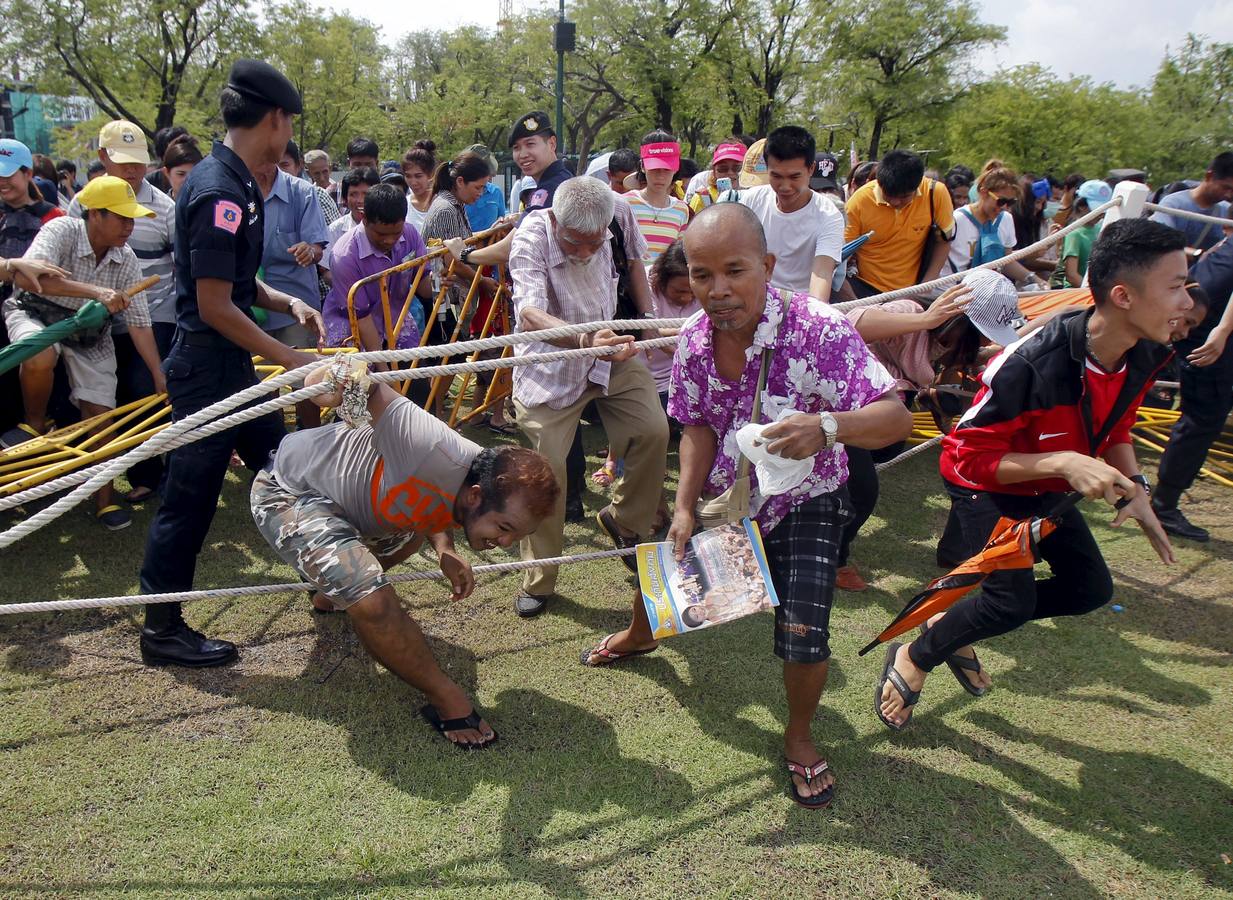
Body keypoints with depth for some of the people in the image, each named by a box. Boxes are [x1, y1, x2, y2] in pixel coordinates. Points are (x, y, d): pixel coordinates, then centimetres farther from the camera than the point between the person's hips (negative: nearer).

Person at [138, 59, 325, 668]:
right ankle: (161, 630, 15)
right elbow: (215, 305, -23)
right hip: (207, 366, -10)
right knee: (189, 498, 1)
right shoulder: (219, 190, -21)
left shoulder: (234, 183, 9)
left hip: (232, 365, 10)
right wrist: (292, 359, -18)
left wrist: (288, 303, 4)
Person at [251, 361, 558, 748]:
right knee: (374, 601, -27)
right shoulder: (439, 454, -37)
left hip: (341, 492, 9)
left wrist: (446, 553, -8)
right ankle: (446, 698, -5)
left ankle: (332, 592, 54)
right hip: (289, 493, -9)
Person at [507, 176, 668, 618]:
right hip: (549, 365, -3)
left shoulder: (618, 210, -15)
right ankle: (538, 580, 11)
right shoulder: (532, 236, -28)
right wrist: (586, 341, -59)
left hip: (612, 351, 4)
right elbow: (530, 315, -42)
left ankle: (624, 519, 13)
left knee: (653, 429, -15)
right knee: (546, 469, -8)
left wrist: (646, 313, 8)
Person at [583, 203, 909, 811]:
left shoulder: (819, 330, -31)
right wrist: (684, 507, -13)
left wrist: (827, 425, -56)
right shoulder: (694, 341, -15)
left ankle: (798, 738, 20)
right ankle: (641, 635, 57)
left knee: (803, 637, -14)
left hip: (803, 502, -4)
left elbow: (895, 417, -36)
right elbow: (698, 428, -2)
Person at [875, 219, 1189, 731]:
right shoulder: (1032, 364, -37)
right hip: (986, 483, -8)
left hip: (1047, 488, 8)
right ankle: (913, 660, 10)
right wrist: (1061, 461, -40)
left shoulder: (1146, 357, -14)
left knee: (1091, 589, 10)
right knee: (1014, 601, -17)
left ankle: (953, 629, 24)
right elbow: (972, 456, -29)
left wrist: (1133, 488, -8)